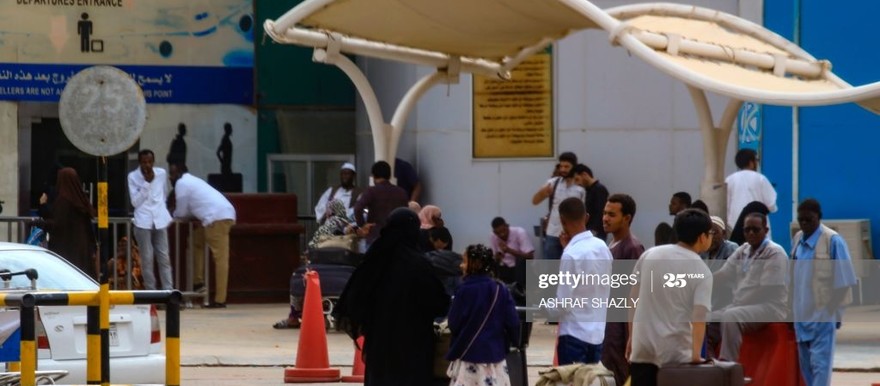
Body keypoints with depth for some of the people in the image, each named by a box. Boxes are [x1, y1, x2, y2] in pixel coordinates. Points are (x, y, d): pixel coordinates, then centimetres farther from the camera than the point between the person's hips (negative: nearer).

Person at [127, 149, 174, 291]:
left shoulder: (162, 173, 3)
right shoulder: (133, 176, -4)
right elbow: (135, 202, -8)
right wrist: (147, 182, -14)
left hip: (160, 219, 2)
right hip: (143, 221, -2)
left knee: (164, 257, 2)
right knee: (147, 259, -1)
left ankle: (168, 291, 2)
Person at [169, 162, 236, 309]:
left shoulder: (182, 183, 1)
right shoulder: (192, 181, 30)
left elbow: (181, 212, 4)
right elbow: (191, 209, 35)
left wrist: (174, 215, 23)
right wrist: (180, 214, 26)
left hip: (216, 218, -10)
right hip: (224, 215, 10)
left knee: (220, 258, -11)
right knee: (196, 240, 23)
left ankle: (220, 299, -14)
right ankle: (198, 282, 21)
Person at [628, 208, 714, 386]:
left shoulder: (649, 255, 5)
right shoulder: (701, 272, -7)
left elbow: (633, 300, 9)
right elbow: (699, 316, -17)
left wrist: (632, 337, 18)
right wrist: (696, 355, -17)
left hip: (643, 346, 4)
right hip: (676, 351, -3)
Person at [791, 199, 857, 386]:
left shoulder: (833, 241, -13)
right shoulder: (797, 239, 7)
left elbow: (843, 281, -10)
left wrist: (836, 312, -10)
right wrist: (792, 309, 12)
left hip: (823, 313, -7)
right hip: (802, 313, 7)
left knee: (820, 363, -9)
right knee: (806, 364, 12)